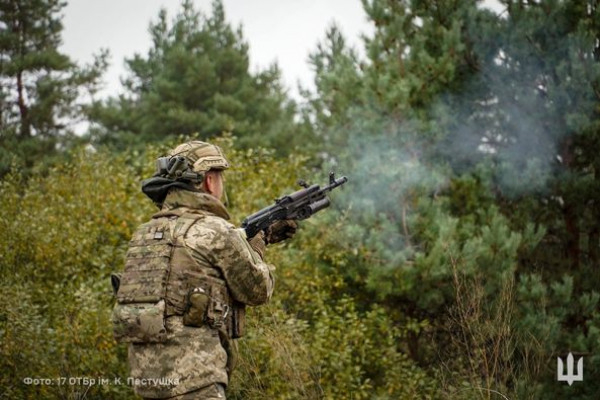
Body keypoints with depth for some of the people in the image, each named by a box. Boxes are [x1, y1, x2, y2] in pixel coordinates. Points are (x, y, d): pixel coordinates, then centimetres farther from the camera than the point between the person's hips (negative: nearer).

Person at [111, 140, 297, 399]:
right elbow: (257, 291, 2)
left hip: (145, 371, 8)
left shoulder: (147, 231, 14)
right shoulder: (215, 231, -9)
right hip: (190, 376, -8)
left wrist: (262, 237, 34)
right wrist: (256, 246, 20)